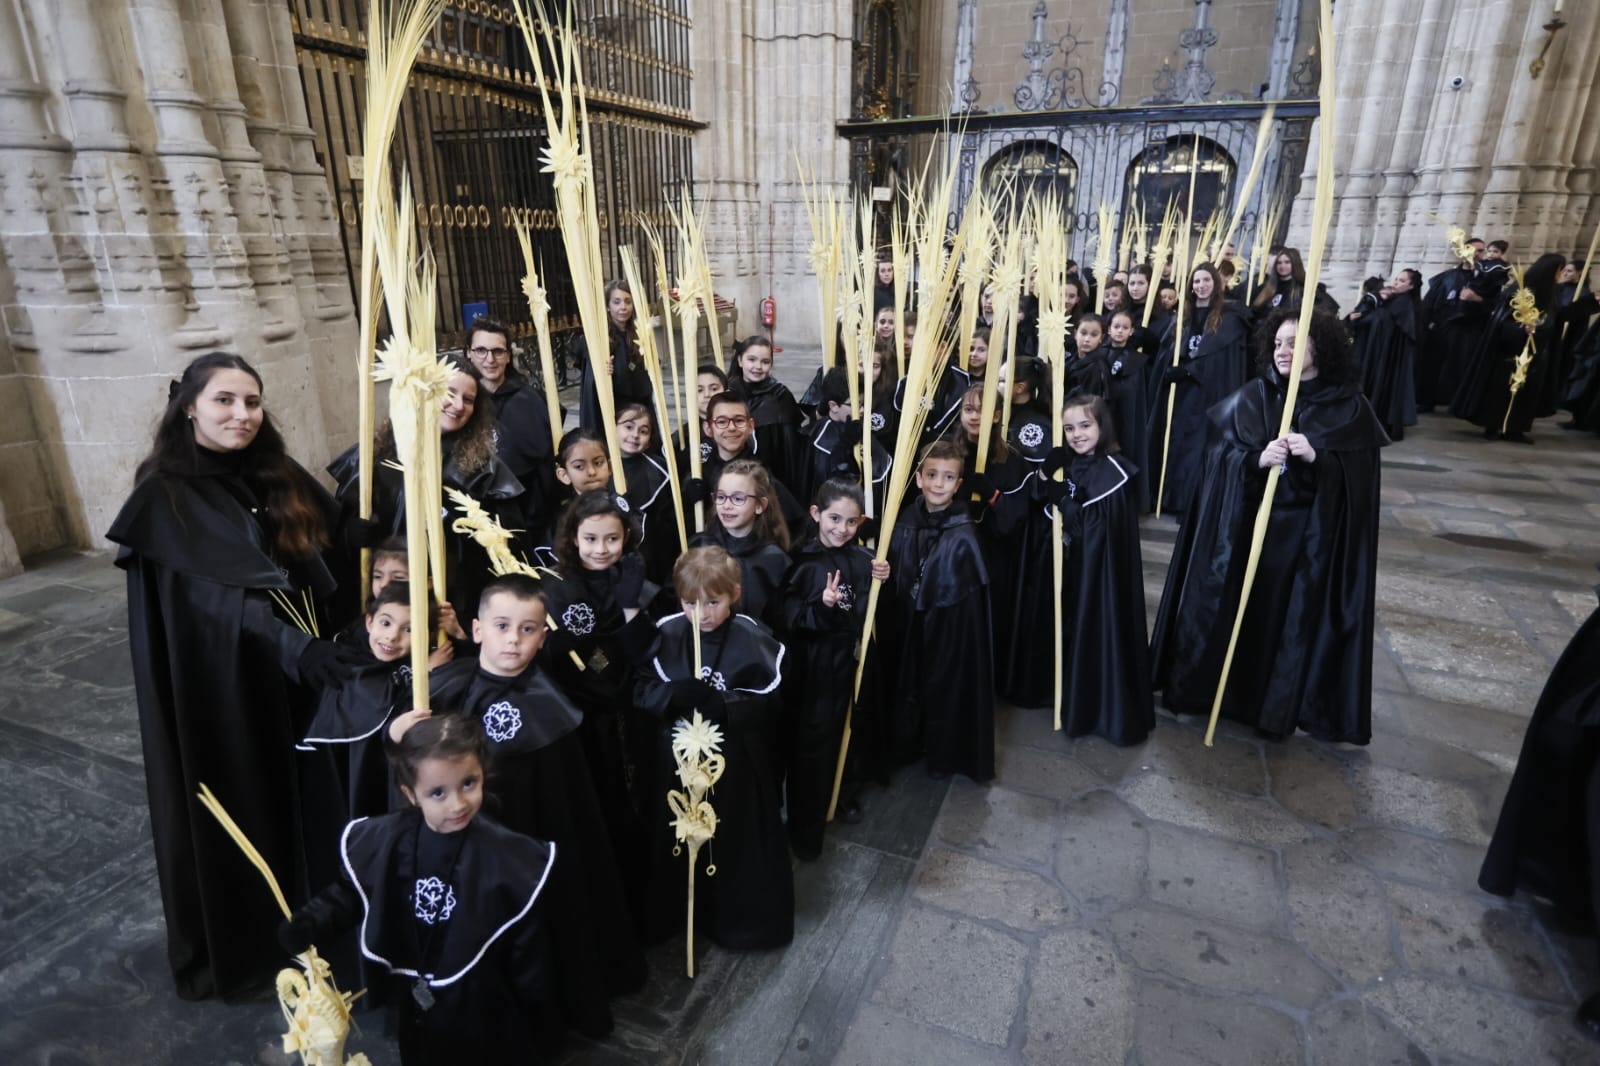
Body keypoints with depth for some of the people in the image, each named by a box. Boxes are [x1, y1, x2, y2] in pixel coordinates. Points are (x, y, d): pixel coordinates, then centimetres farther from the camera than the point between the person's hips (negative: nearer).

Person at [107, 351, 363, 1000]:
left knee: (307, 796, 17)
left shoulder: (279, 477, 5)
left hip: (294, 669, 5)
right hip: (220, 682, -5)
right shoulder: (166, 496, -12)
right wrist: (293, 645, -38)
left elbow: (329, 558, 3)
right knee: (237, 806, 10)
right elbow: (218, 593, -25)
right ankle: (236, 947, 33)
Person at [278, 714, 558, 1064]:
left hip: (484, 1016, -4)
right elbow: (351, 892, 5)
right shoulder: (383, 842, -15)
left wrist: (533, 1024, -7)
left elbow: (527, 952, -15)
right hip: (416, 1011, 4)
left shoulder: (512, 860, -25)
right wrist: (307, 924, -12)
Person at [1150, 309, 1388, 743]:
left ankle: (1281, 706, 20)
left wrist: (1317, 457, -23)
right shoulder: (1248, 399, 1)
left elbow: (1360, 477, -6)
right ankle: (1212, 688, 21)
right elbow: (1219, 456, -5)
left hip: (1312, 536, -1)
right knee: (1229, 610, 6)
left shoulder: (1350, 408, -1)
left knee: (1296, 619, 5)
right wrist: (1258, 459, -23)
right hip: (1243, 526, 1)